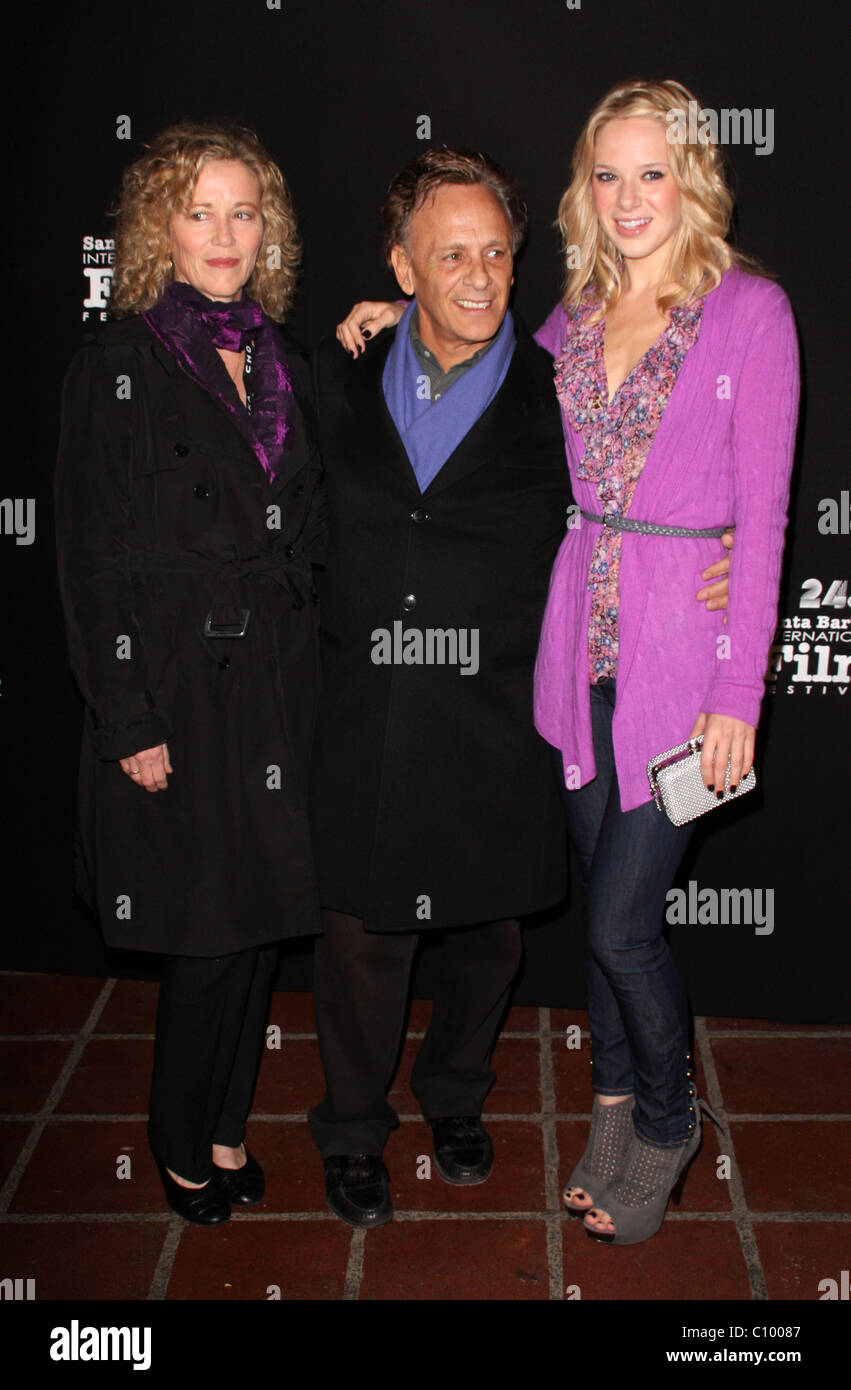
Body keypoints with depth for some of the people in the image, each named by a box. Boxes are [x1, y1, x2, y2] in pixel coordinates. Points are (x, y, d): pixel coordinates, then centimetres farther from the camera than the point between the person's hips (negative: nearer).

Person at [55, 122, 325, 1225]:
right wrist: (129, 721, -13)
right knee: (206, 932, 3)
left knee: (260, 920, 12)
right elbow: (90, 561, -9)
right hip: (177, 695, -5)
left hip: (276, 686, 5)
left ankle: (223, 1125, 31)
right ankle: (182, 1144, 26)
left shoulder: (282, 366, 11)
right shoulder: (120, 368, -6)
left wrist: (307, 679, 7)